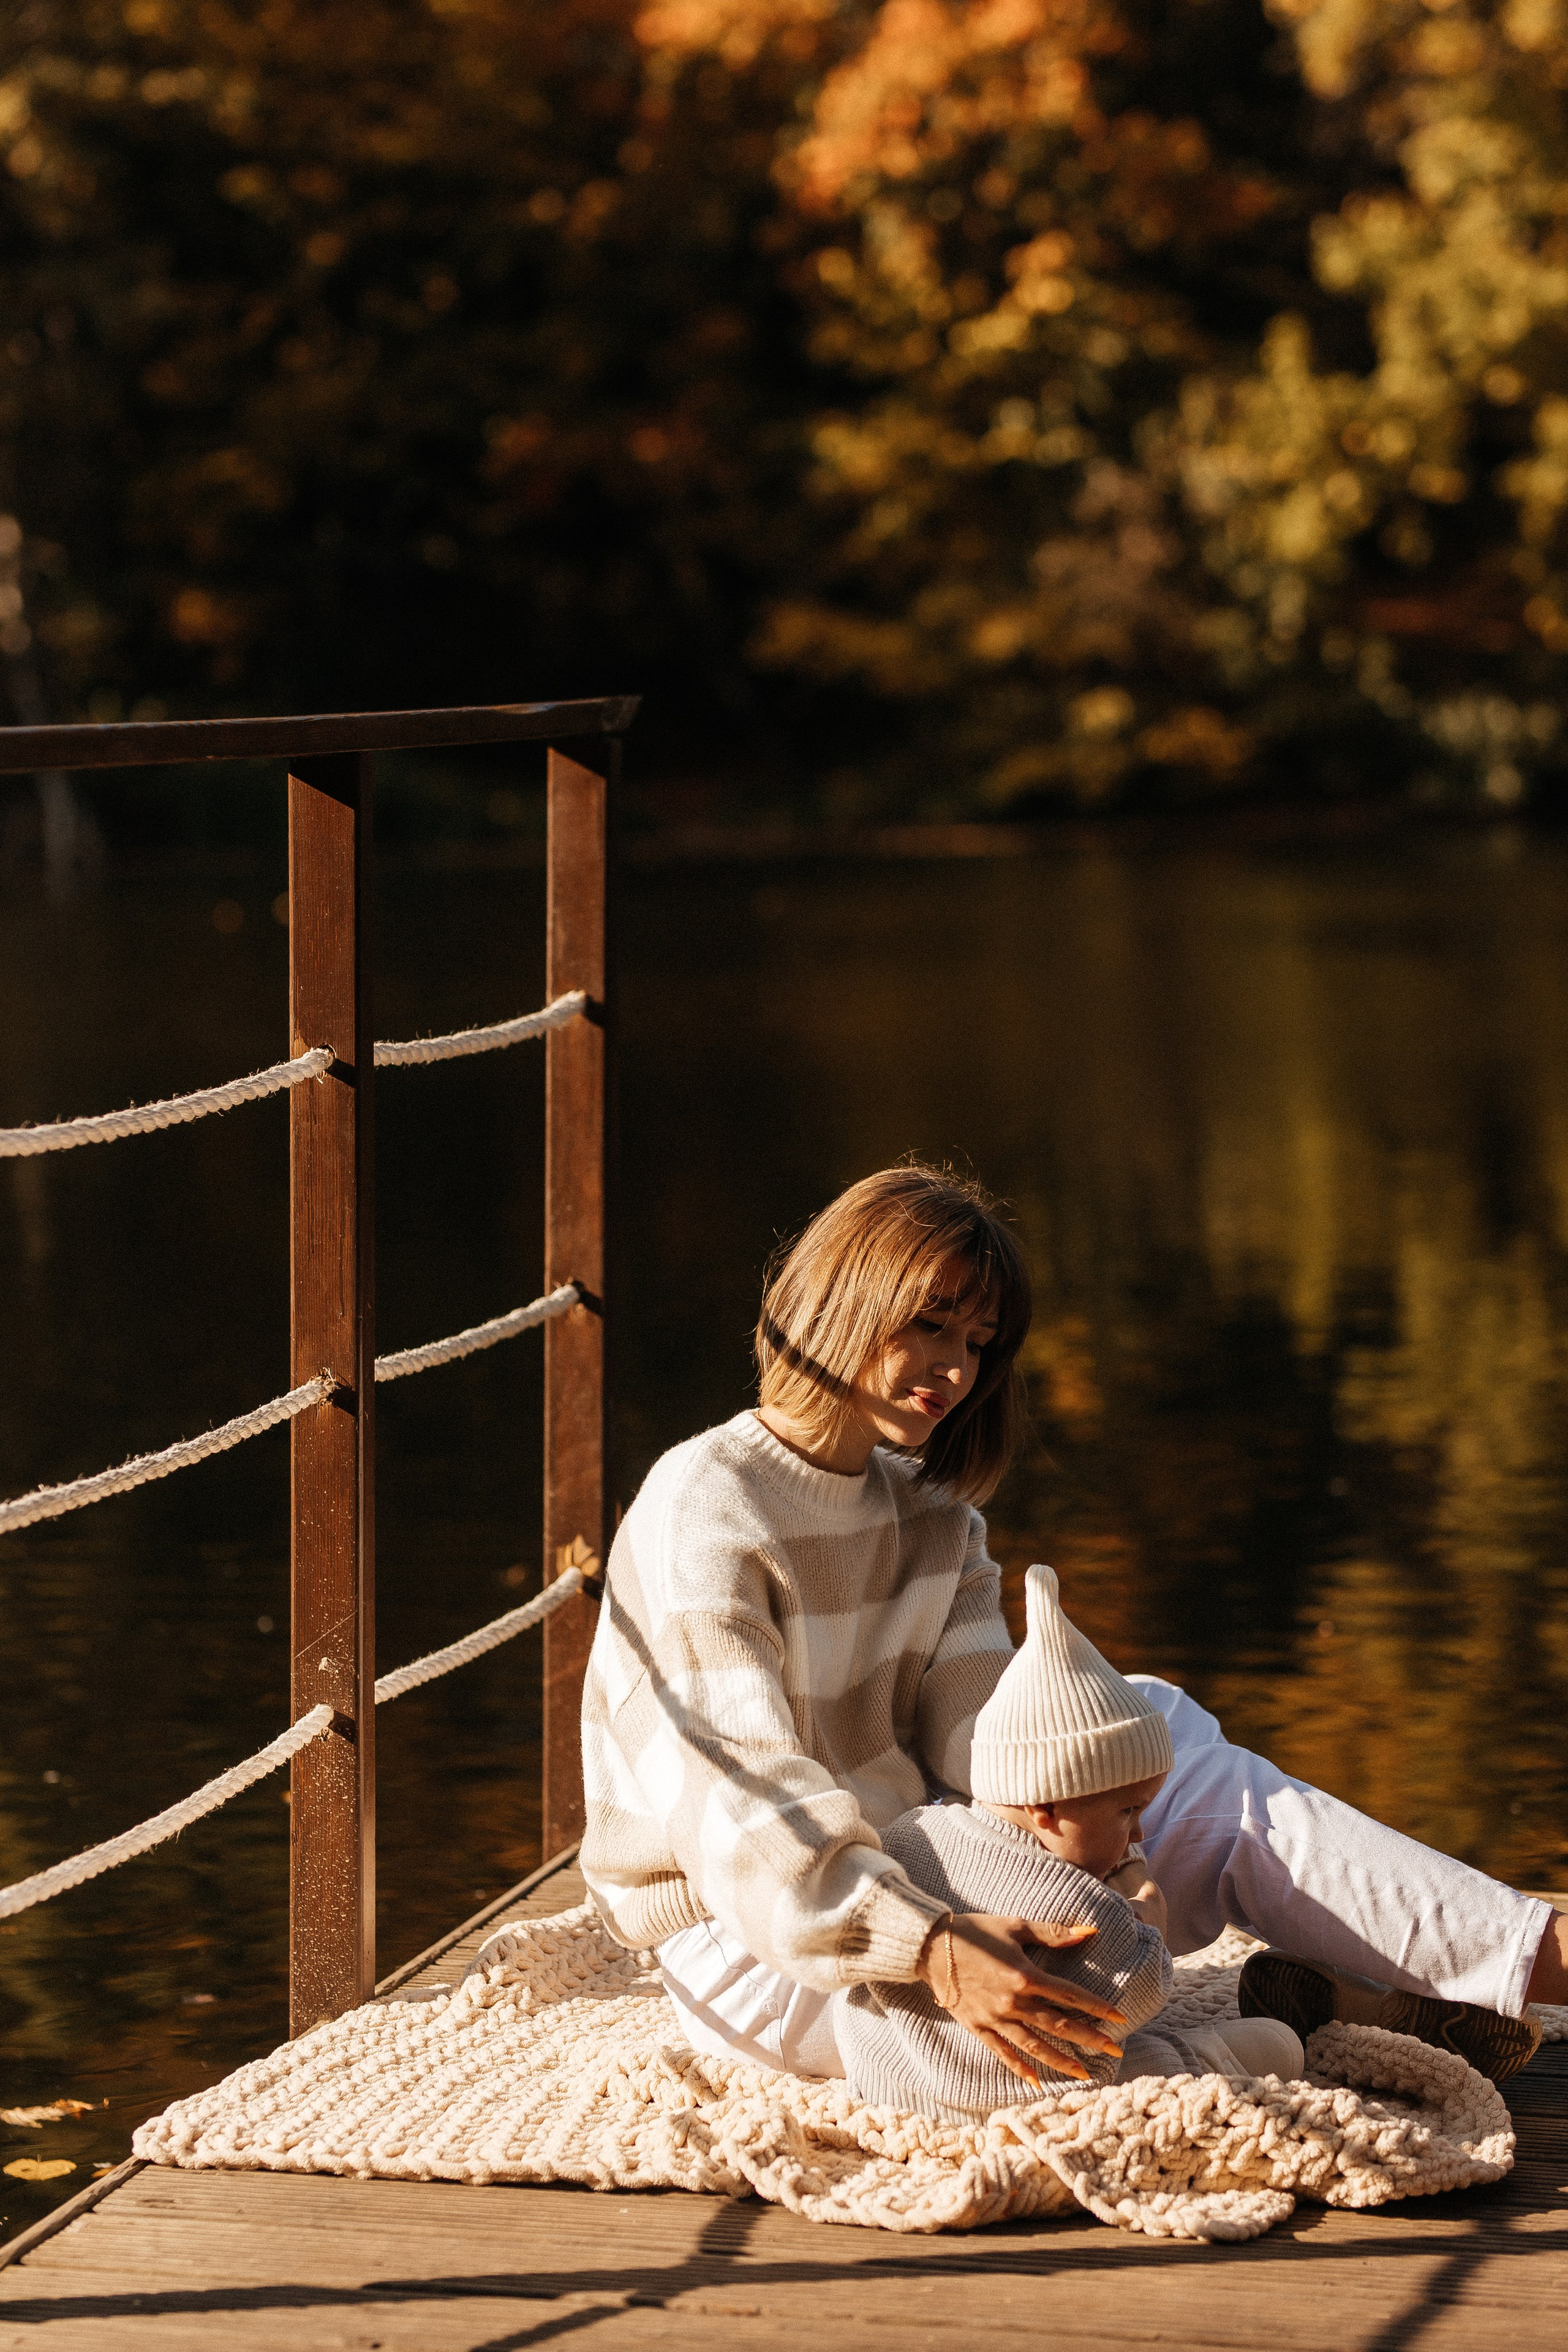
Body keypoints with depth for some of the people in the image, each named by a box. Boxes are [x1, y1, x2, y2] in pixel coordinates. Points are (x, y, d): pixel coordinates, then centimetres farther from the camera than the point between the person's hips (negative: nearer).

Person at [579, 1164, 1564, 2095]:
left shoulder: (929, 1515, 11)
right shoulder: (702, 1510, -17)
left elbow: (984, 1738, -2)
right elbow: (741, 1803, -29)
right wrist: (937, 1948, -44)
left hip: (888, 1867, 8)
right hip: (744, 1941, -8)